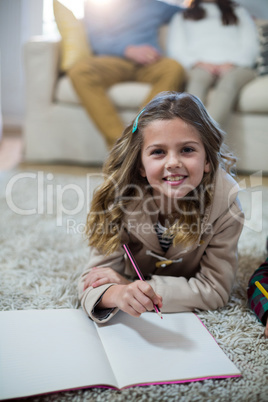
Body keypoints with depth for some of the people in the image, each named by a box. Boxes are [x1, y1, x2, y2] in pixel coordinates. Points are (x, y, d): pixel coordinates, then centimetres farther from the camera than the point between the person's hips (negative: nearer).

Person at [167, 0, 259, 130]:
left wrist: (231, 63, -6)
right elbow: (175, 50, 15)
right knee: (198, 78, -38)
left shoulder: (239, 12, 34)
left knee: (230, 80, -37)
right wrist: (197, 63, -7)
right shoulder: (181, 17, 32)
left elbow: (251, 46, 17)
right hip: (199, 67, 0)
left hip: (235, 67, 0)